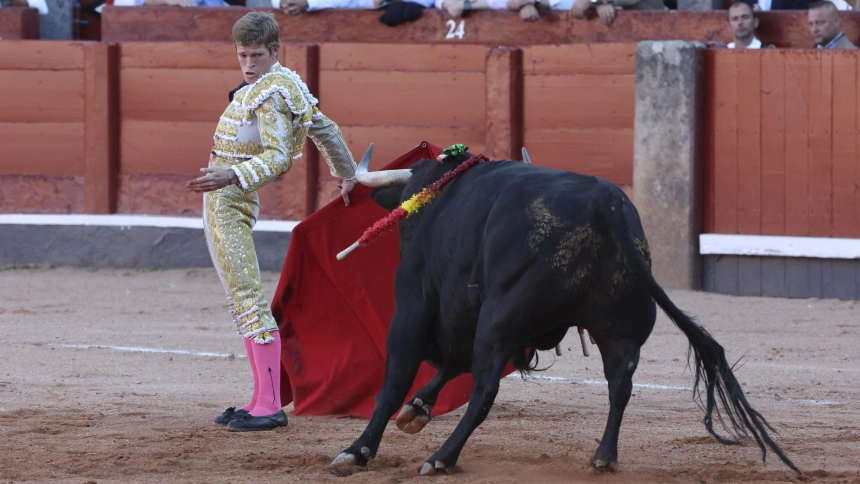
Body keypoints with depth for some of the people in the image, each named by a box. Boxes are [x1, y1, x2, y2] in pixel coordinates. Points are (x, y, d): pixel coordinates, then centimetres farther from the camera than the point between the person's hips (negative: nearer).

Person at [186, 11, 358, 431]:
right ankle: (262, 400, 13)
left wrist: (230, 176, -36)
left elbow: (277, 157, -24)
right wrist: (347, 175, 32)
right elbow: (325, 130, 21)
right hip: (224, 203, 10)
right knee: (242, 303, 11)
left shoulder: (270, 95, -16)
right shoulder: (287, 83, 13)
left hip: (227, 204, -10)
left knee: (249, 301, -12)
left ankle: (270, 407, -16)